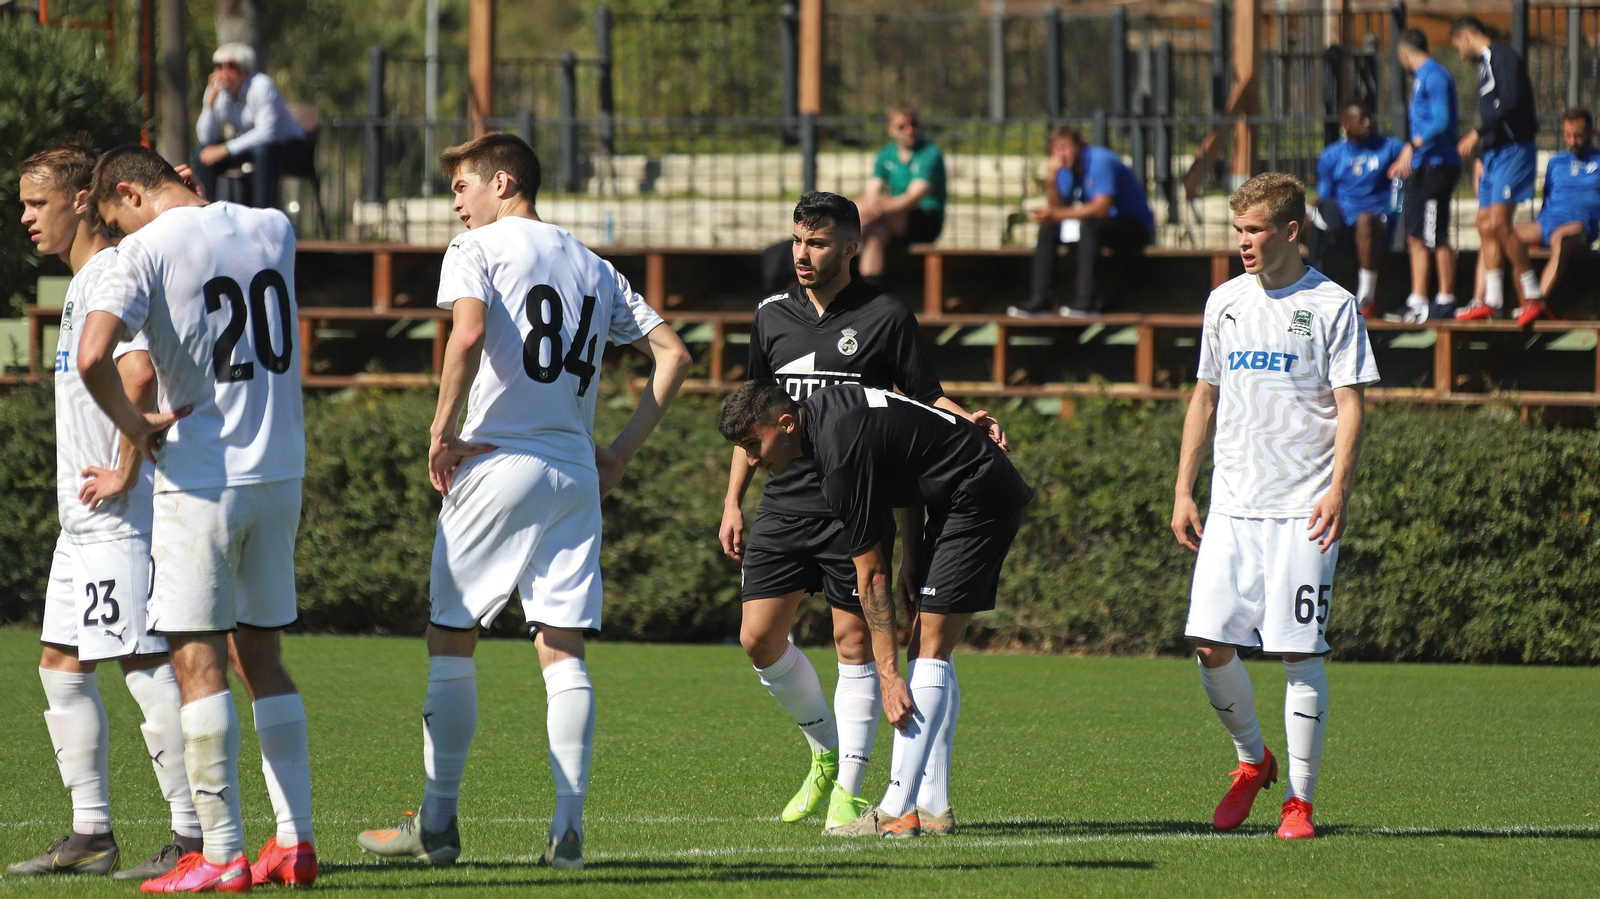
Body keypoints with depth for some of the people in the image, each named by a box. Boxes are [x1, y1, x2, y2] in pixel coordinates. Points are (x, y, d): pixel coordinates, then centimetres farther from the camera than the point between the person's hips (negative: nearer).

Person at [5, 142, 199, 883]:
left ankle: (193, 836, -8)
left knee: (145, 666, -10)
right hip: (83, 517, 11)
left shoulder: (113, 277, -14)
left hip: (120, 517, -11)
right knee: (61, 666, 12)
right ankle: (90, 834, 16)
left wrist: (125, 474, -21)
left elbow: (138, 376, -28)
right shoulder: (81, 283, 18)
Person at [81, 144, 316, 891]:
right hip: (281, 471, 6)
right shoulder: (273, 229, 7)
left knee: (198, 658, -2)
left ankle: (221, 854, -5)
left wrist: (134, 426, -10)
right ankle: (296, 842, 13)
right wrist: (195, 201, 25)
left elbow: (92, 355, -24)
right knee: (260, 655, 15)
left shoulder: (147, 249, -11)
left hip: (201, 479, -6)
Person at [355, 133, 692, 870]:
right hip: (575, 475, 5)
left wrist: (442, 431, -12)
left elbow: (468, 334, -20)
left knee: (450, 640, 5)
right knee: (562, 651, 3)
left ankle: (438, 823, 7)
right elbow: (671, 354, 14)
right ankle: (568, 829, -3)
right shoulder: (593, 268, 17)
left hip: (496, 467, -5)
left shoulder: (476, 250, -1)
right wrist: (620, 451, 13)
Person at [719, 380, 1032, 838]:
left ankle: (898, 810, -18)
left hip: (979, 498, -10)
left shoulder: (843, 456, -23)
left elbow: (872, 577, -20)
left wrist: (890, 676, -17)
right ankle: (934, 809, 5)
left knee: (927, 652, -13)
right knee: (928, 650, 7)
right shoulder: (822, 409, 4)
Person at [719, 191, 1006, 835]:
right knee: (759, 637, -1)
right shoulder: (772, 315, 12)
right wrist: (733, 499, 16)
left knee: (855, 644, -4)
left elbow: (925, 397, 4)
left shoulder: (886, 317, -1)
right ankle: (827, 751, 21)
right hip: (783, 506, 4)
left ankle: (847, 791, 2)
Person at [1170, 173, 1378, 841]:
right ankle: (1252, 760, 20)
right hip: (1232, 507, 4)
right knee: (1210, 642, -5)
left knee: (1299, 653, -6)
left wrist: (1339, 488, -17)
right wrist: (1183, 491, 13)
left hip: (1302, 510, -4)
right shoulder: (1226, 303, 13)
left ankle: (1300, 798, 2)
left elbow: (1350, 407, -5)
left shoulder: (1332, 307, -2)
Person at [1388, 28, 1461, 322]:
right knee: (1415, 235, 10)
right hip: (1422, 166, 10)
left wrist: (1413, 146, -29)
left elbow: (1441, 121, -22)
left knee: (1436, 237, -7)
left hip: (1437, 165, -10)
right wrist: (1407, 159, 31)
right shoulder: (1422, 76, 20)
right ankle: (1417, 301, 13)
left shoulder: (1434, 75, -11)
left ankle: (1446, 301, -2)